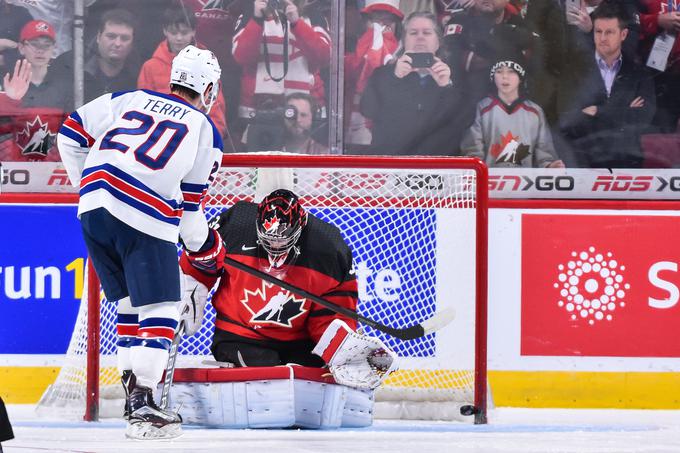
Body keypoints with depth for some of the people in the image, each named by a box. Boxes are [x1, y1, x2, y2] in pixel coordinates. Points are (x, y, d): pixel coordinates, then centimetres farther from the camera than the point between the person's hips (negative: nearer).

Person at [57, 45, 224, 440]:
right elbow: (190, 205, 8)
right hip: (146, 220, -5)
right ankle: (142, 406, -10)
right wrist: (204, 247, 24)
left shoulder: (132, 99, 18)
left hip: (94, 207, 5)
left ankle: (133, 390, 19)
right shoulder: (206, 131, 9)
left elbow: (72, 132, 17)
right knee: (160, 311, 1)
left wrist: (86, 183, 29)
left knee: (130, 304, 19)